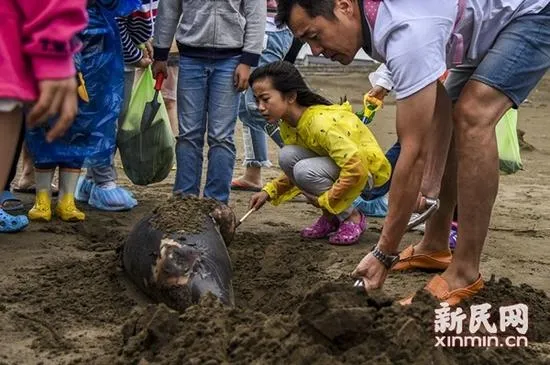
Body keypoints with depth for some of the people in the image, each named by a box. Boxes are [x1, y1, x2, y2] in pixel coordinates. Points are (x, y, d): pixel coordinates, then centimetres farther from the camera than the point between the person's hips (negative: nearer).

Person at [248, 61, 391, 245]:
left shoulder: (321, 122, -31)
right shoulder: (288, 125, -3)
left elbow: (357, 168, -37)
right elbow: (294, 168, 13)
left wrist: (326, 200, -25)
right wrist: (269, 191, -2)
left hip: (368, 169, -8)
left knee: (306, 171, -31)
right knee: (287, 156, -16)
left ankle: (352, 218, -7)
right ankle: (331, 218, 0)